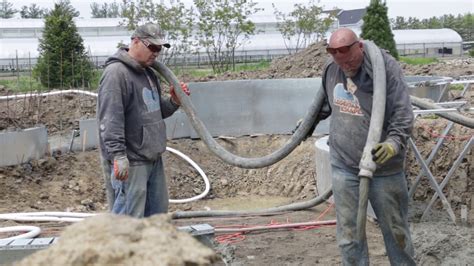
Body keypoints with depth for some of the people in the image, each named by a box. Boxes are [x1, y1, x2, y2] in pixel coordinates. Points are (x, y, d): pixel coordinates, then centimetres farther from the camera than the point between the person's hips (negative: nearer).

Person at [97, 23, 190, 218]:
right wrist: (118, 155, -26)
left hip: (153, 158, 10)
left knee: (158, 213, 16)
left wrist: (174, 101, 7)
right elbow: (110, 119, -21)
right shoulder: (116, 73, -14)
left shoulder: (148, 73, 17)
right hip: (129, 163, -10)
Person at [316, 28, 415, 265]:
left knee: (395, 228, 10)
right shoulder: (331, 68, 2)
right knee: (348, 233, 8)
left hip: (383, 168, -4)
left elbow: (403, 114, -17)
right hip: (343, 166, 4)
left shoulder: (385, 67, -15)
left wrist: (394, 143, -33)